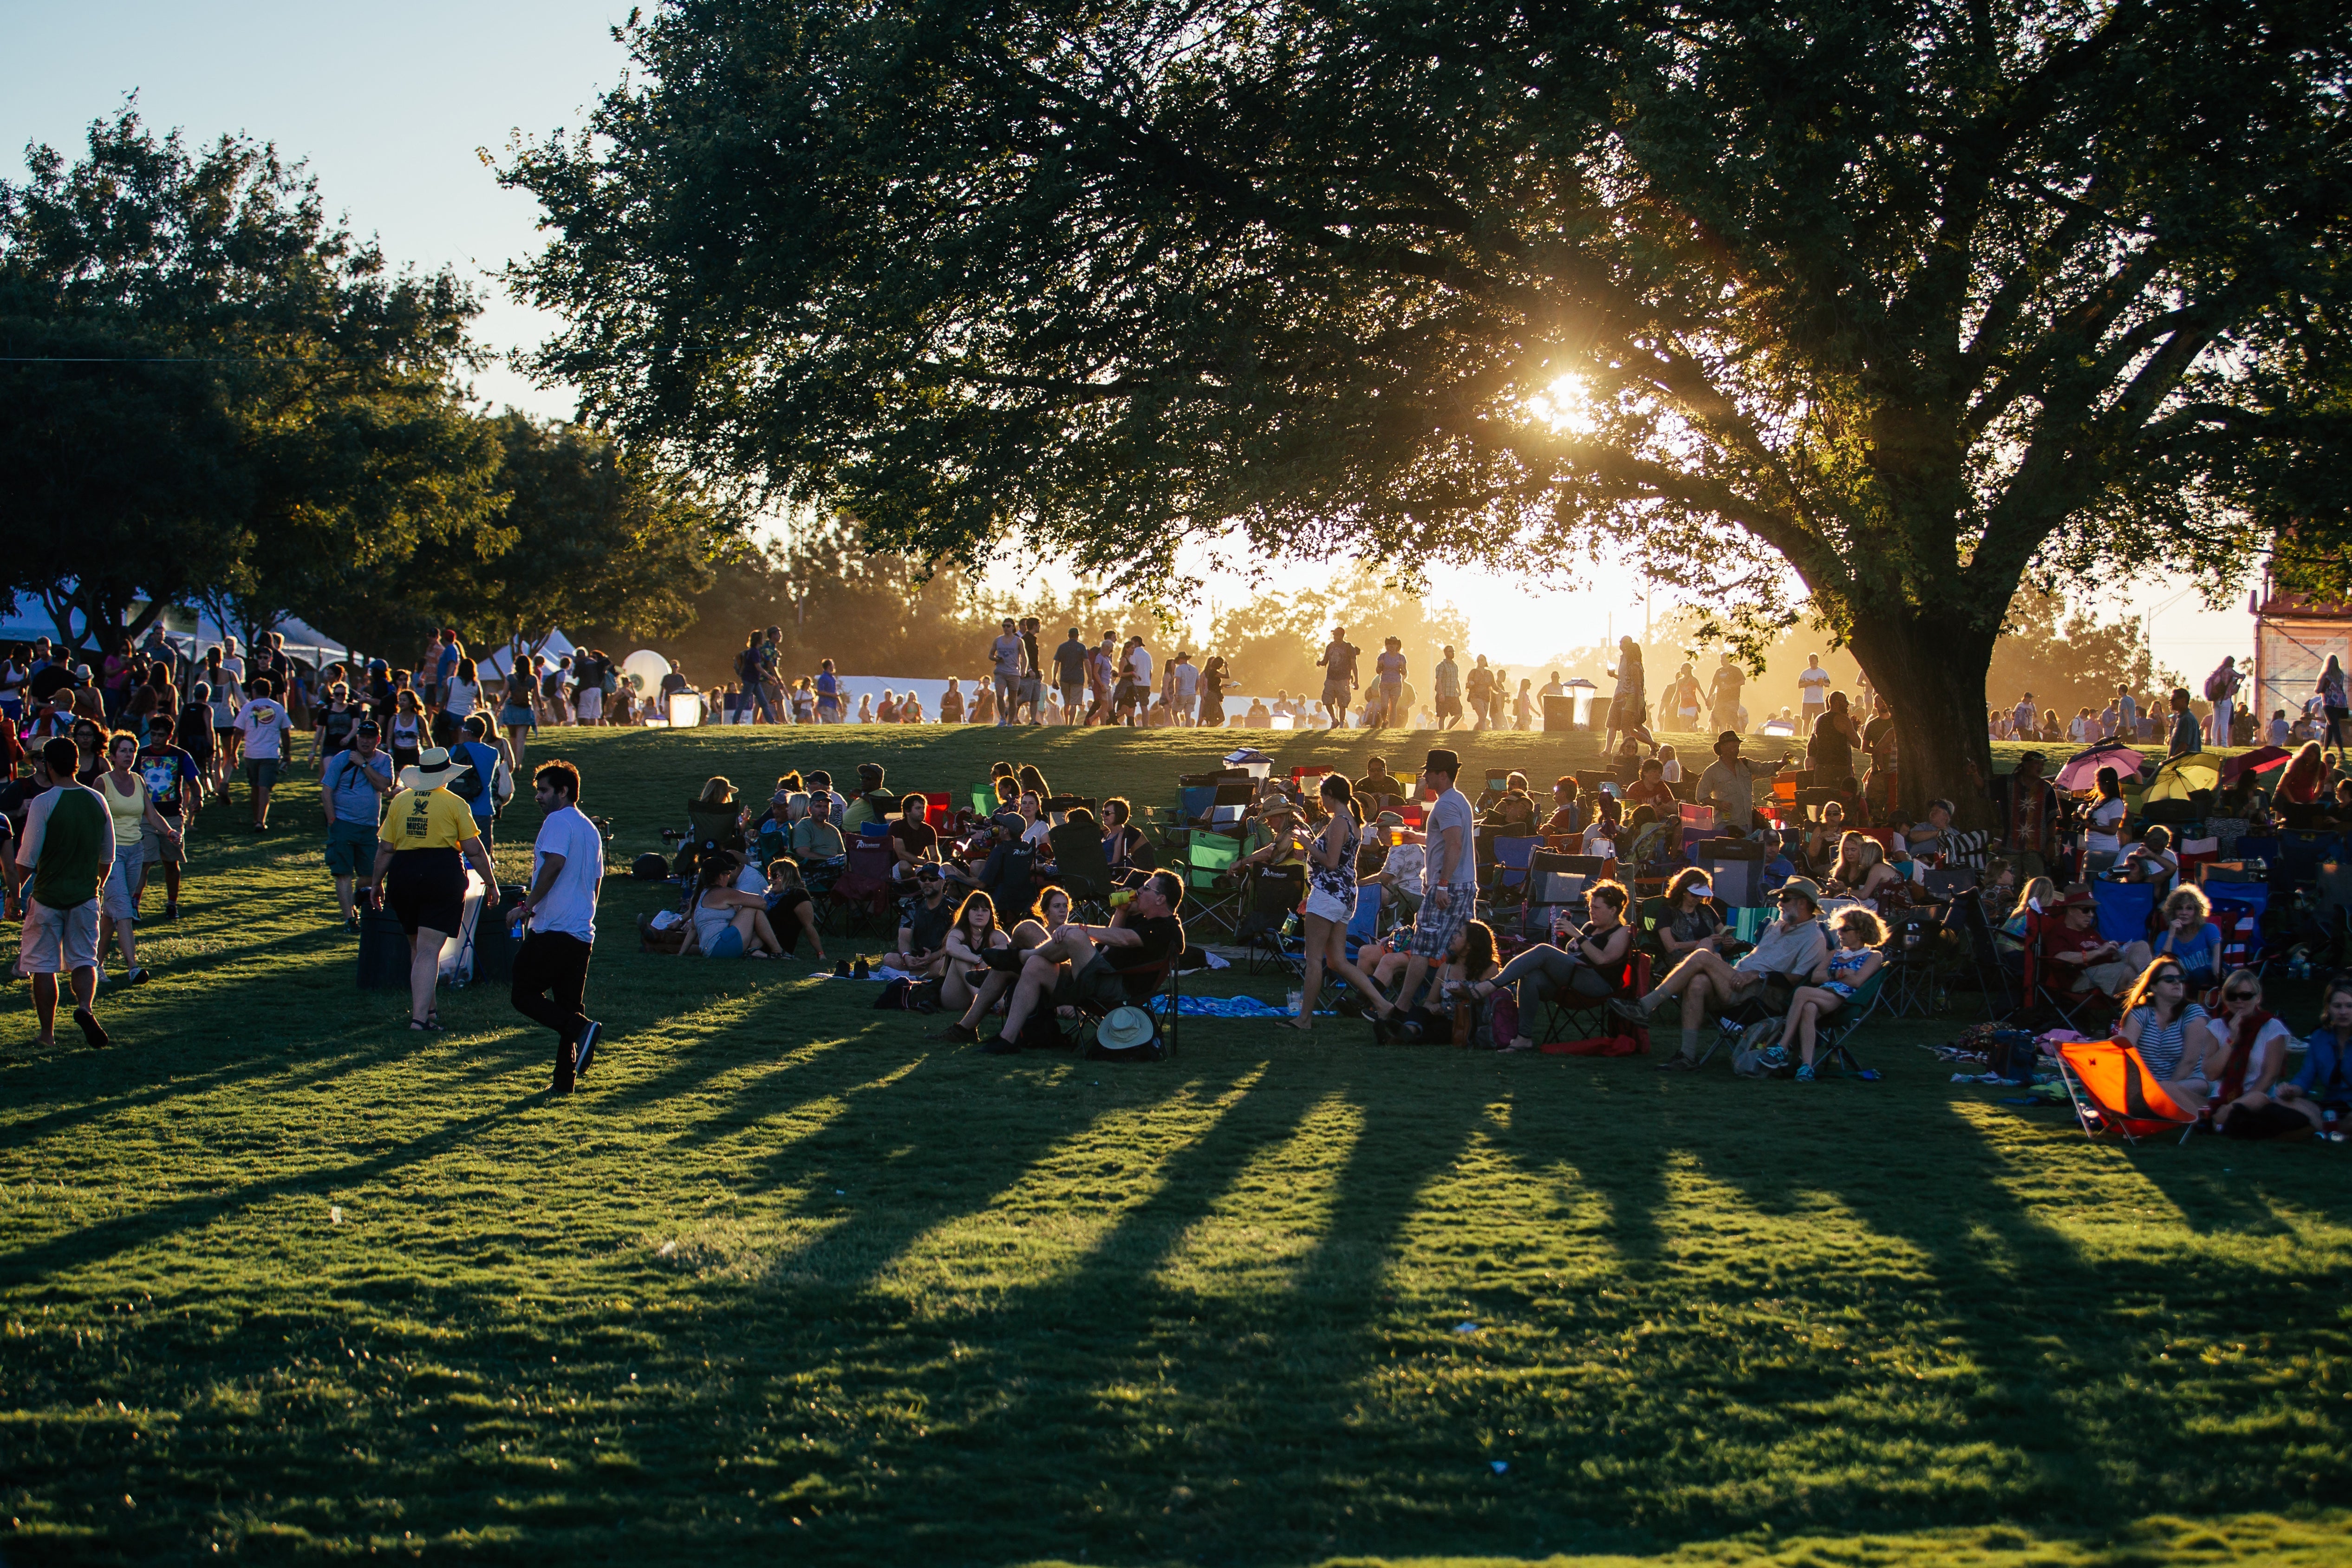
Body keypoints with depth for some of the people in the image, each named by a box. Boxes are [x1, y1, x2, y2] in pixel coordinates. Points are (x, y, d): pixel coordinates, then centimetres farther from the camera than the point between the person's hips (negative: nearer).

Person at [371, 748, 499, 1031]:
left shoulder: (400, 800, 7)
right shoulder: (454, 804, -2)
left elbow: (385, 849, 6)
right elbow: (474, 849, -3)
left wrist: (376, 883, 15)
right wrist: (490, 881, 7)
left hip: (403, 874, 4)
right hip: (443, 875, -4)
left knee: (417, 946, 21)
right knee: (429, 951, -6)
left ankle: (427, 1009, 30)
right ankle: (420, 1017, -15)